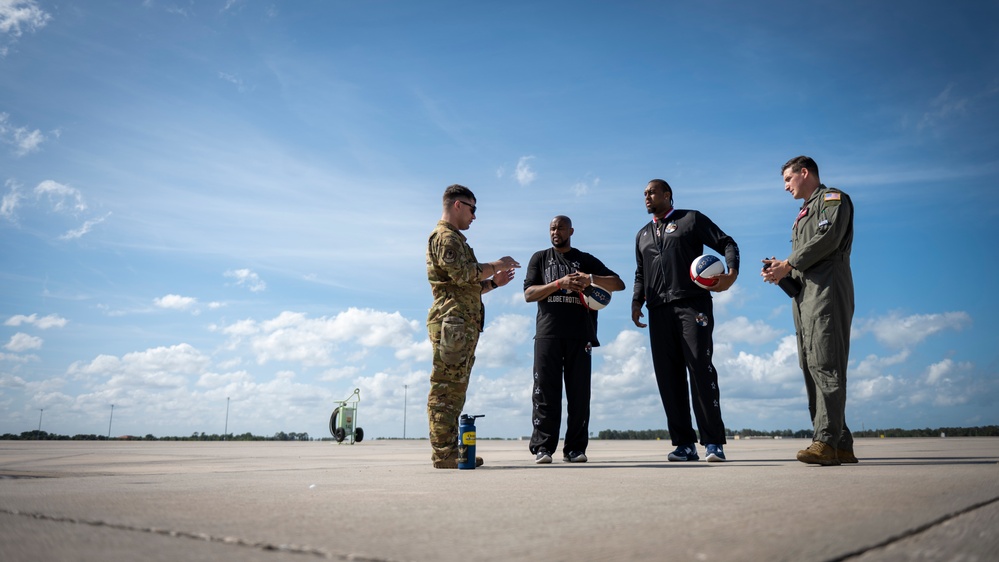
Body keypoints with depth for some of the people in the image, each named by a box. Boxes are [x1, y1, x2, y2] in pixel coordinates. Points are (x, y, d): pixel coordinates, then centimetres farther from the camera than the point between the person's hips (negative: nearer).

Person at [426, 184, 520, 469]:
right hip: (453, 320, -10)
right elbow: (463, 273, -16)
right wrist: (496, 265, -4)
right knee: (446, 387, -10)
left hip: (465, 324, 10)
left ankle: (450, 451, 11)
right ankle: (444, 453, -10)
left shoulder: (455, 239, 29)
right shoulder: (445, 236, -2)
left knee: (453, 388, 8)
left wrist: (493, 282, 21)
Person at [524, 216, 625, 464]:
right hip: (547, 334, -1)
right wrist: (560, 283, -10)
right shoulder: (540, 258, 16)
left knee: (579, 392, 0)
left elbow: (618, 284, 9)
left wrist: (590, 279, -9)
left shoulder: (586, 260, 17)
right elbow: (529, 294, 3)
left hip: (580, 334, 1)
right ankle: (543, 447, -3)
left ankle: (575, 448, 5)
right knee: (545, 392, -5)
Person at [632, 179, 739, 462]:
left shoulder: (691, 219, 10)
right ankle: (684, 443, 4)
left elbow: (727, 243, 5)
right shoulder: (642, 235, 26)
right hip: (659, 311, 5)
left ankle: (713, 442, -6)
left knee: (700, 369, -11)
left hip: (692, 304, -5)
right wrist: (637, 301, 11)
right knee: (668, 375, 0)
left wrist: (732, 272, -14)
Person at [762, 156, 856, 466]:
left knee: (825, 365, -16)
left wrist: (789, 264, -9)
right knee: (811, 368, 2)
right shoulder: (804, 212, 31)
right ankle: (841, 445, 3)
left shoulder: (833, 198, 6)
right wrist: (782, 269, 6)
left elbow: (828, 238, -12)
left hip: (827, 290, -9)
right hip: (803, 293, 9)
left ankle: (826, 441, -21)